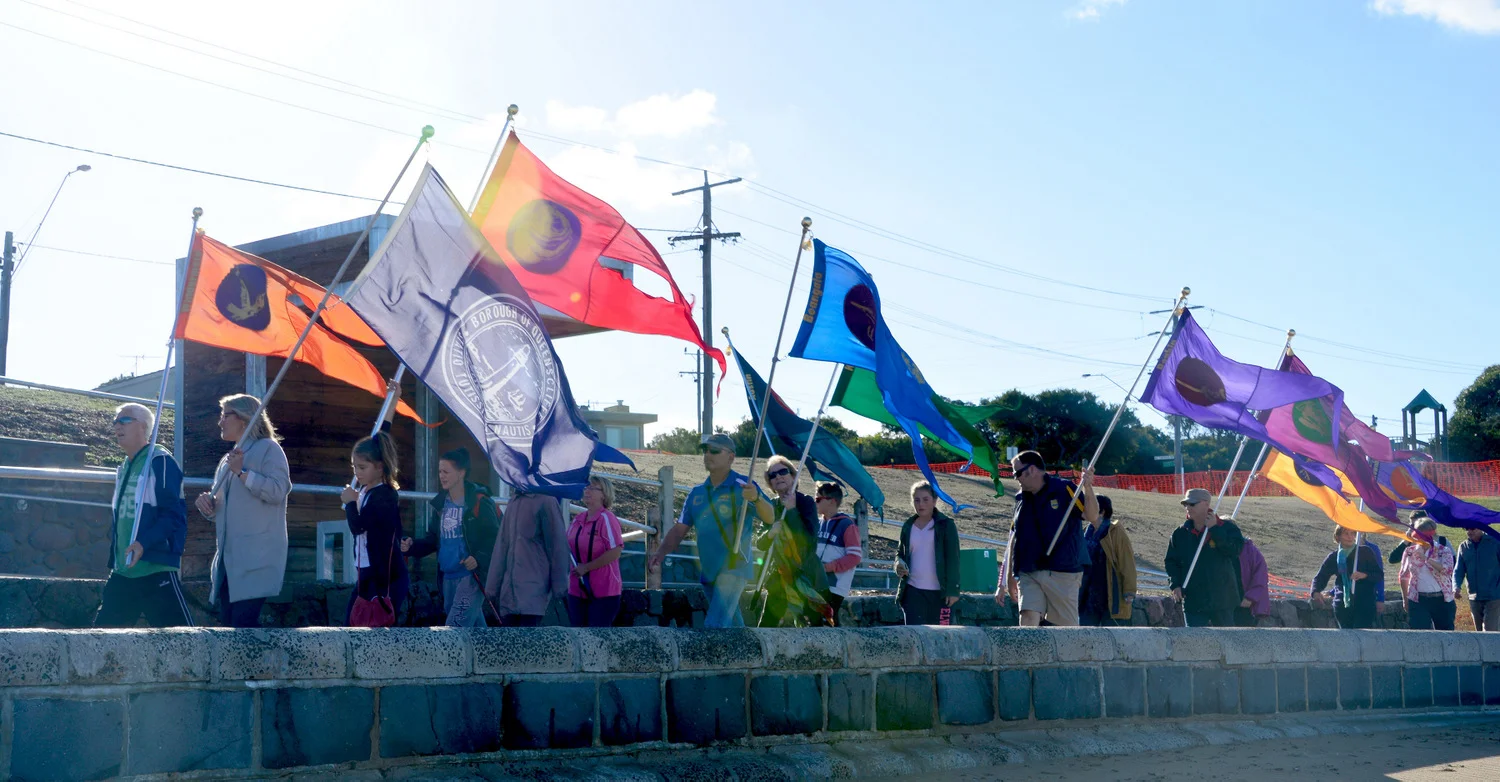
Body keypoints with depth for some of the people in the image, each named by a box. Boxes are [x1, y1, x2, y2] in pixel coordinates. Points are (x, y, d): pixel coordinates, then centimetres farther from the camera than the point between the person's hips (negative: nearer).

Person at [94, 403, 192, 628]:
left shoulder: (160, 462, -8)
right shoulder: (123, 469, 19)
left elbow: (174, 514, -15)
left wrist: (144, 542, -26)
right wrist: (114, 557, 19)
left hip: (157, 569, -9)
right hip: (123, 571, 9)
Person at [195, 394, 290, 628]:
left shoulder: (268, 448, 0)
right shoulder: (227, 460, 24)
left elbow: (277, 491, -15)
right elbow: (218, 512, 27)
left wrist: (242, 472, -14)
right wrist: (207, 503, 5)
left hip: (256, 556, -9)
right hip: (228, 556, 9)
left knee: (244, 622, -17)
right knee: (228, 623, 5)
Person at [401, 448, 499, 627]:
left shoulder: (479, 503, -12)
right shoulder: (441, 503, 9)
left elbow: (495, 538, -12)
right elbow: (434, 538, 16)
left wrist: (480, 559, -27)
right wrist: (413, 547, -1)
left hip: (472, 576, -8)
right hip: (448, 577, 8)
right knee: (474, 628, 18)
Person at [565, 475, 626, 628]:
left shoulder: (606, 519, -12)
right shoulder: (578, 519, 10)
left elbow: (615, 551, -20)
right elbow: (568, 545, 24)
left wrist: (586, 567, -17)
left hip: (603, 591, -7)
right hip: (577, 589, 7)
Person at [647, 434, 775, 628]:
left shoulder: (743, 487, -7)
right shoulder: (697, 493, 11)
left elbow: (770, 518, -19)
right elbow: (679, 529, 13)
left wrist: (756, 499, -41)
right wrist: (661, 552, -4)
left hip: (733, 568, -7)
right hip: (708, 570, 7)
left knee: (715, 625, -18)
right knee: (731, 625, 18)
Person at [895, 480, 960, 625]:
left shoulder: (946, 525, -1)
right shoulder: (908, 526, 10)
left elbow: (953, 559, -3)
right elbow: (900, 552, 21)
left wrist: (953, 590, -10)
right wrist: (899, 565, -3)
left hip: (939, 592, -2)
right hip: (913, 591, 2)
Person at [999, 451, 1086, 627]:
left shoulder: (1063, 489, -1)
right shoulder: (1022, 499, 13)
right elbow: (1014, 540, 18)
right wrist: (1009, 578, 19)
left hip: (1063, 573, -3)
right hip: (1029, 574, 4)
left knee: (1068, 629, 2)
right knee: (1028, 618, -15)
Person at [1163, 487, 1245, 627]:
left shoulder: (1227, 528, -1)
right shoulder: (1180, 534, 8)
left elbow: (1236, 549, -18)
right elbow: (1171, 562, 12)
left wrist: (1214, 529, -18)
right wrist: (1175, 584, -4)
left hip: (1222, 601, -2)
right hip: (1193, 602, 2)